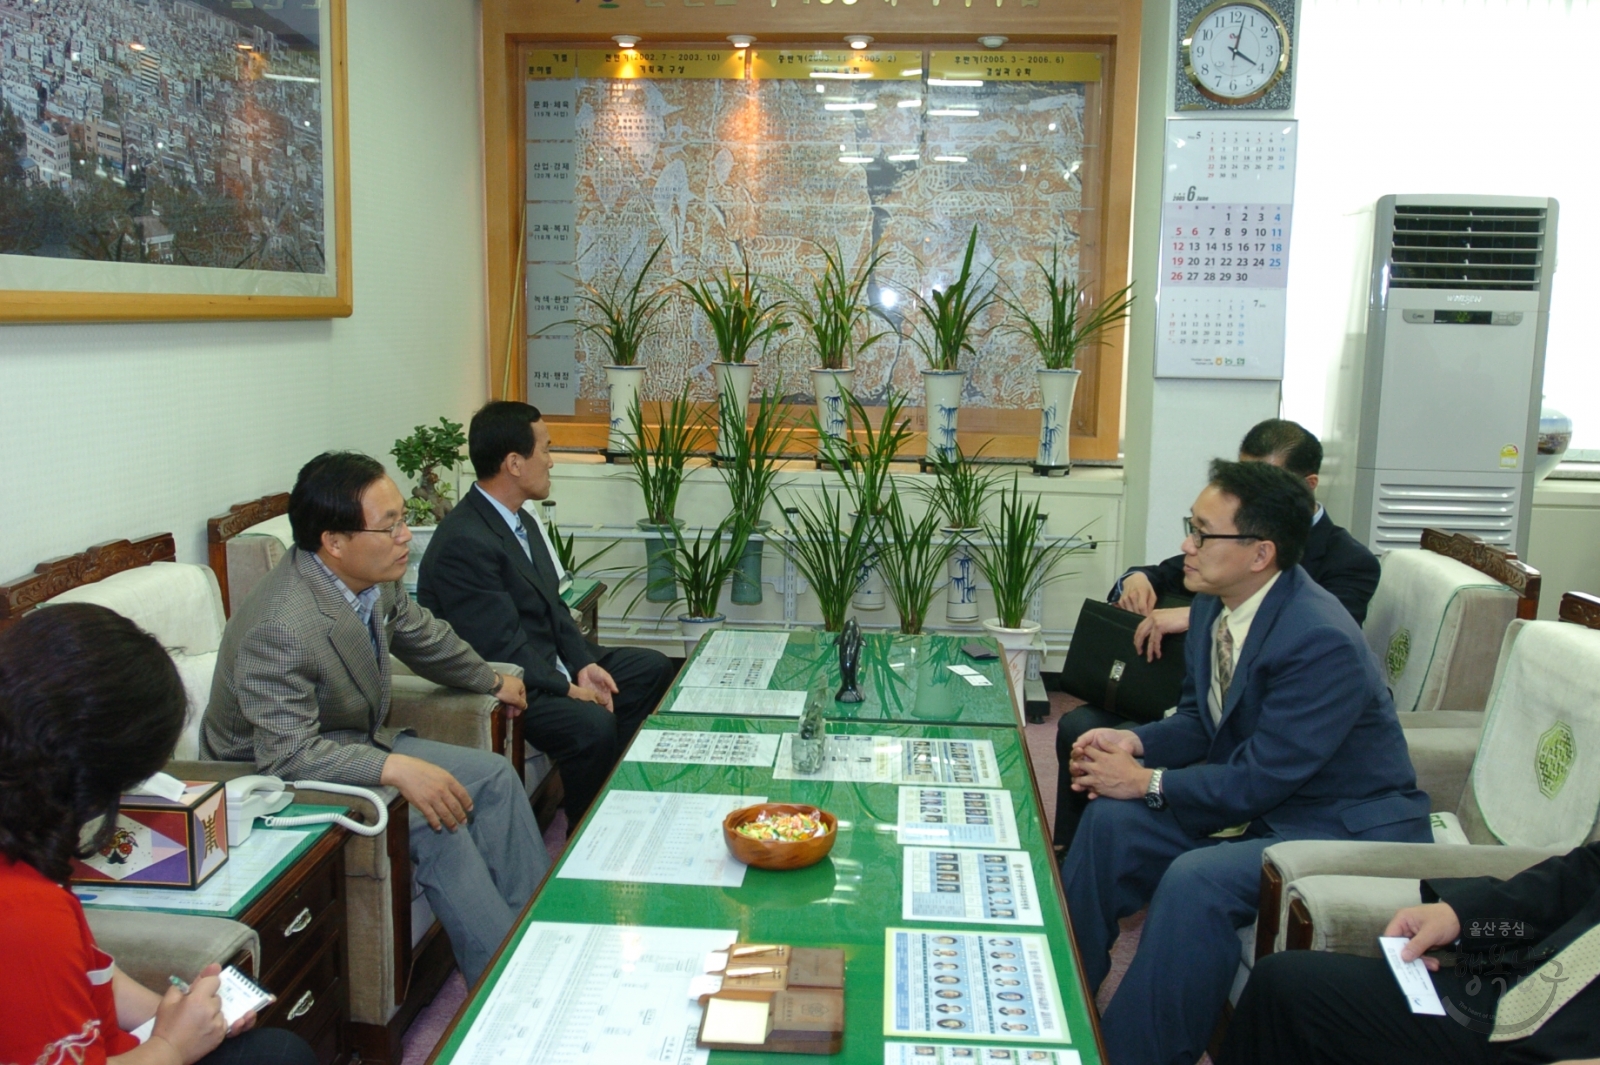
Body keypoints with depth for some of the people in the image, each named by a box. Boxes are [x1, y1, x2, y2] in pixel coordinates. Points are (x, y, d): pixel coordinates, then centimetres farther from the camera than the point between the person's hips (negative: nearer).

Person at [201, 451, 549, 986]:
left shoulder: (374, 578, -8)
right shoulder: (282, 629, -34)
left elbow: (422, 636, 12)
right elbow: (289, 754, -35)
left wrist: (492, 680, 26)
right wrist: (396, 768, -43)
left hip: (356, 741, 9)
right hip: (278, 779, -9)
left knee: (494, 775, 1)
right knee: (437, 822, -25)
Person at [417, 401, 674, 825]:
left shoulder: (520, 521, 7)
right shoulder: (465, 543, -24)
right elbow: (502, 648, -25)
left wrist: (583, 664, -3)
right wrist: (568, 689, -18)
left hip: (547, 662, 11)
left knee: (653, 668, 12)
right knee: (592, 724, -31)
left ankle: (609, 780, 18)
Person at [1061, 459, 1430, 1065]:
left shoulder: (1322, 641, -28)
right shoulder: (1214, 606, -2)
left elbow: (1259, 780, -26)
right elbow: (1198, 720, 11)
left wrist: (1145, 782, -18)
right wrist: (1134, 743, -9)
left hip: (1347, 826, -9)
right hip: (1256, 798, 9)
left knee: (1196, 881, -31)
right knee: (1110, 821, -3)